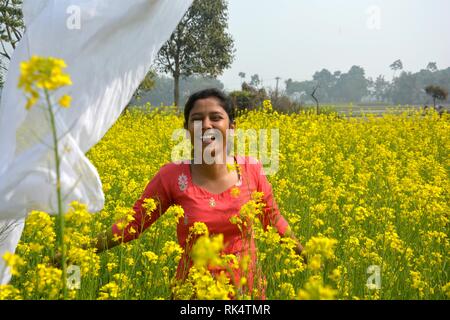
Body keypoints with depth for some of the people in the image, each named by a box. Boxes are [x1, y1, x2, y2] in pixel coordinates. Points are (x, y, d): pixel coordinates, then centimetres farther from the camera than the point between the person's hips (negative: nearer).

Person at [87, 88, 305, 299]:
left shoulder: (252, 169, -8)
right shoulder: (172, 177, -13)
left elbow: (273, 221, 7)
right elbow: (133, 224, -4)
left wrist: (306, 256, 11)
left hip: (246, 286, 2)